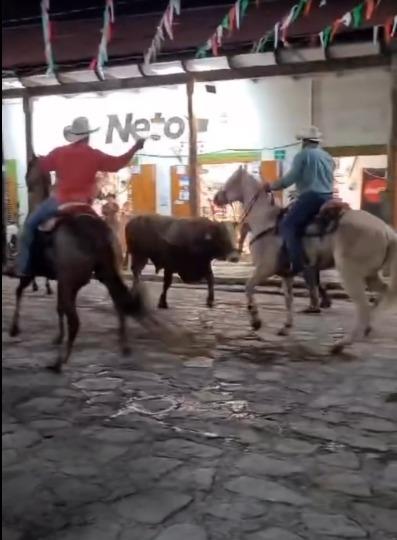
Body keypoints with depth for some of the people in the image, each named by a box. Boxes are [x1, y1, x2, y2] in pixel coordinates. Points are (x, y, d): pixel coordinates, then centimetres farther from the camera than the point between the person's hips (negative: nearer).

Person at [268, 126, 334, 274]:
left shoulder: (303, 154, -3)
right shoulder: (328, 157, 21)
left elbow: (290, 178, -10)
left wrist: (271, 186, -1)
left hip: (311, 197, -9)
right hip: (327, 197, 9)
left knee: (287, 226, -12)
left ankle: (298, 265, -25)